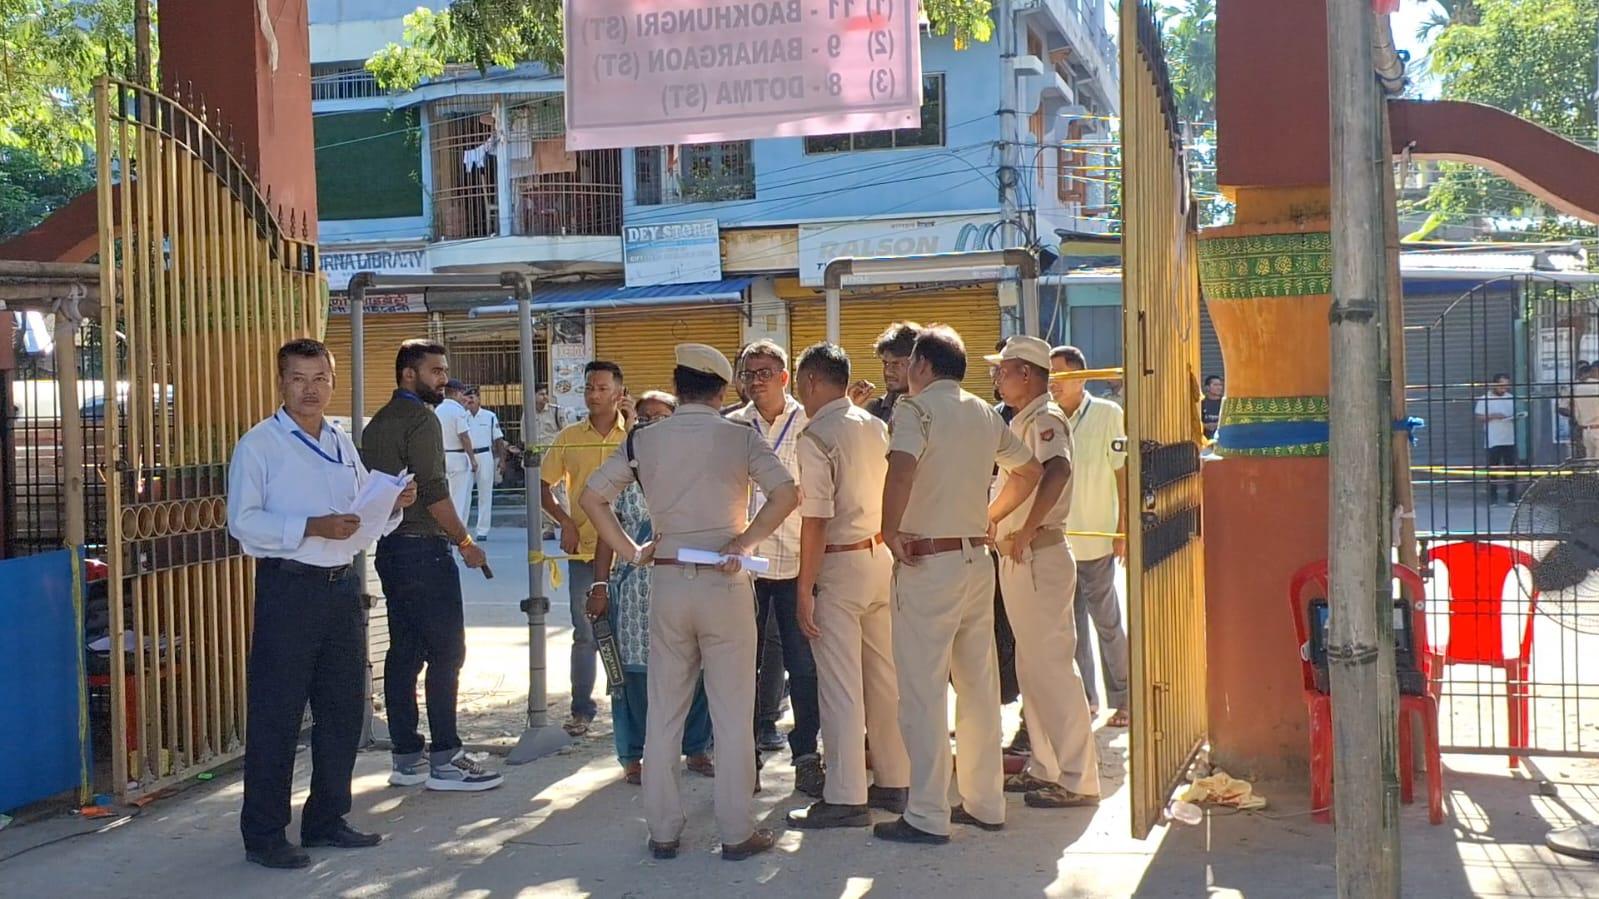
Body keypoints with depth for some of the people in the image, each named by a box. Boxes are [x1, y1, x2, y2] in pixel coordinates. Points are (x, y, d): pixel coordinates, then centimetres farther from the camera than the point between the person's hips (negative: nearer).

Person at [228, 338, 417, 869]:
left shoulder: (344, 445, 16)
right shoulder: (259, 445, -4)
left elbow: (365, 515, 20)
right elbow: (243, 522, -14)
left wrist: (393, 507, -2)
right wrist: (312, 527, -24)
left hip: (342, 585, 7)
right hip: (289, 588, -7)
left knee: (343, 708, 12)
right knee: (276, 715, -2)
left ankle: (327, 819, 26)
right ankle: (263, 834, 8)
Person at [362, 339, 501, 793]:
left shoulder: (378, 423, 16)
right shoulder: (420, 419, -12)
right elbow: (434, 491, -18)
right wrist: (465, 542, -11)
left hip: (390, 548, 9)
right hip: (423, 548, -9)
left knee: (404, 652, 9)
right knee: (446, 651, -5)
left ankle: (407, 759, 12)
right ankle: (444, 759, -4)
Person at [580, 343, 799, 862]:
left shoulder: (644, 440, 4)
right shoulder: (740, 437, -3)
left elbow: (591, 498, 3)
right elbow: (786, 494, -15)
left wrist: (631, 552, 6)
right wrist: (743, 542, -9)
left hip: (667, 582, 2)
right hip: (725, 584, -2)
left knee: (663, 712, 11)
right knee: (733, 712, 5)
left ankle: (662, 832, 17)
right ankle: (737, 832, 9)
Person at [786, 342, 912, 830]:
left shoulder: (816, 436, -13)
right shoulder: (877, 428, 8)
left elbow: (816, 519, -17)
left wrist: (805, 590, -13)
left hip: (838, 564, -7)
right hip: (881, 557, 7)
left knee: (840, 687, -1)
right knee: (885, 678, 15)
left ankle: (846, 798, 4)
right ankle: (895, 782, 24)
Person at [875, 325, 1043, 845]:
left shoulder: (915, 408, -10)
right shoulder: (985, 414, 12)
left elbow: (902, 469, -29)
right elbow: (1030, 472, 23)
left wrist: (890, 530, -18)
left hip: (928, 563, -7)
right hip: (977, 560, 7)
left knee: (923, 691, -2)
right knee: (979, 685, 13)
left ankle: (927, 817, 1)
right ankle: (985, 802, 21)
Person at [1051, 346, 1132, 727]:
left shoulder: (1108, 414, -4)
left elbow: (1123, 472, -4)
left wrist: (1123, 528, -8)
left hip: (1096, 541, -4)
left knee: (1107, 622, 4)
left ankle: (1122, 699, 15)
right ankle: (1083, 698, 20)